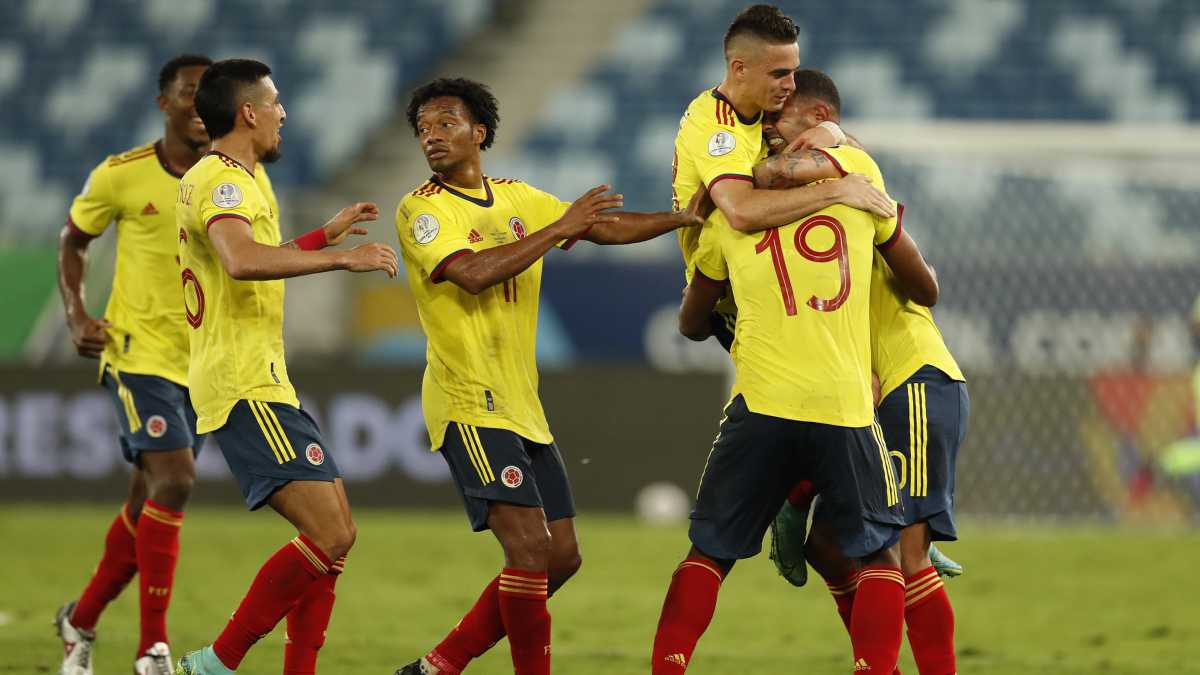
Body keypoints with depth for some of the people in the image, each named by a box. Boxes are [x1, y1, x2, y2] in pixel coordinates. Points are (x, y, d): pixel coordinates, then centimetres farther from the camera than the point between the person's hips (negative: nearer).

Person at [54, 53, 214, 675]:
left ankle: (81, 620, 33)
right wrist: (76, 315, -4)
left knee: (149, 501, 11)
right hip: (139, 351, -5)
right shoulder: (121, 176, -6)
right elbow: (73, 240, 10)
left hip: (205, 360, 5)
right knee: (173, 482, -21)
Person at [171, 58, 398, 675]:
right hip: (246, 387, -11)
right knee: (331, 537, -16)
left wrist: (327, 234, 42)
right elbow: (242, 260, -35)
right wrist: (341, 259, -29)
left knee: (334, 530, 11)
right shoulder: (224, 180, -14)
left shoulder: (224, 178, 20)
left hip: (263, 384, 11)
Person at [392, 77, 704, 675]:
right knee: (530, 545, -20)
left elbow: (606, 228, 20)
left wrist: (689, 216, 12)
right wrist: (559, 228, -19)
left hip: (522, 407, 8)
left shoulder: (517, 199, 13)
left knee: (561, 557, 7)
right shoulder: (420, 210, -7)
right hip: (469, 406, -8)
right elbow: (471, 271, -23)